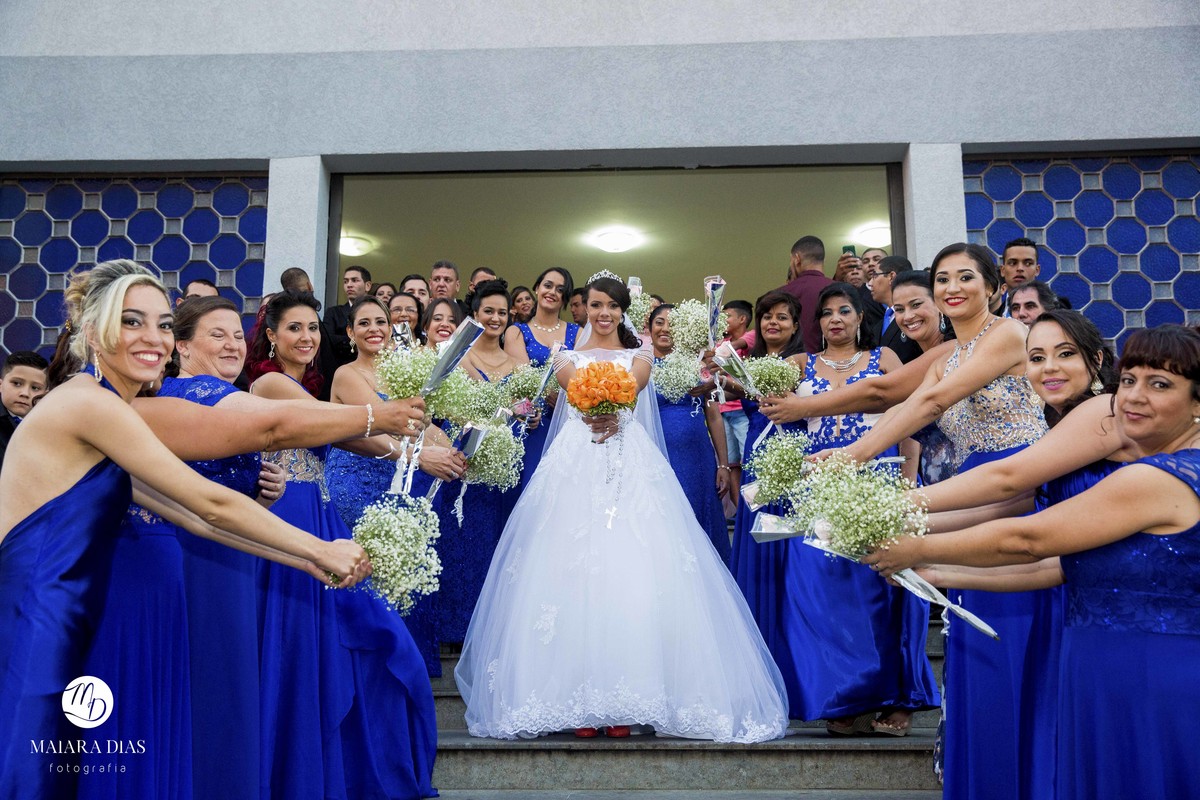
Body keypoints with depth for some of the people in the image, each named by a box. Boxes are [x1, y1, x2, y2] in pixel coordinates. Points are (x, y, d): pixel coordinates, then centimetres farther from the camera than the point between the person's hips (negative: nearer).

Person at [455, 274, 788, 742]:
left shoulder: (638, 356, 17)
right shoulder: (570, 357, 17)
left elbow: (630, 384, -7)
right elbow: (577, 385, -7)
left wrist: (612, 408, -30)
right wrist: (594, 410, -30)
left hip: (630, 464, 0)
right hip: (578, 463, 0)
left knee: (632, 569, -9)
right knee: (573, 570, -8)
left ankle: (625, 699, -3)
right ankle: (580, 700, -2)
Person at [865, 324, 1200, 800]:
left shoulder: (1159, 480, -19)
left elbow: (1024, 540, -18)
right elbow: (1064, 564, 10)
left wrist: (918, 551, -8)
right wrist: (941, 574, 6)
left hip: (1143, 696, -9)